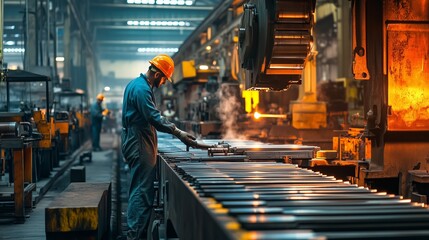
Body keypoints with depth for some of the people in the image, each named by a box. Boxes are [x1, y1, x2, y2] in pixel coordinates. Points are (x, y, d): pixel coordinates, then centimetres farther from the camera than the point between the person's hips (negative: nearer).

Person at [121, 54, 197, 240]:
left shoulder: (136, 84, 17)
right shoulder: (142, 88, -17)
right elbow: (154, 118, -24)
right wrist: (179, 133, -25)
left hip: (136, 142, 11)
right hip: (139, 143, -11)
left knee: (141, 189, 13)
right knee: (142, 190, -10)